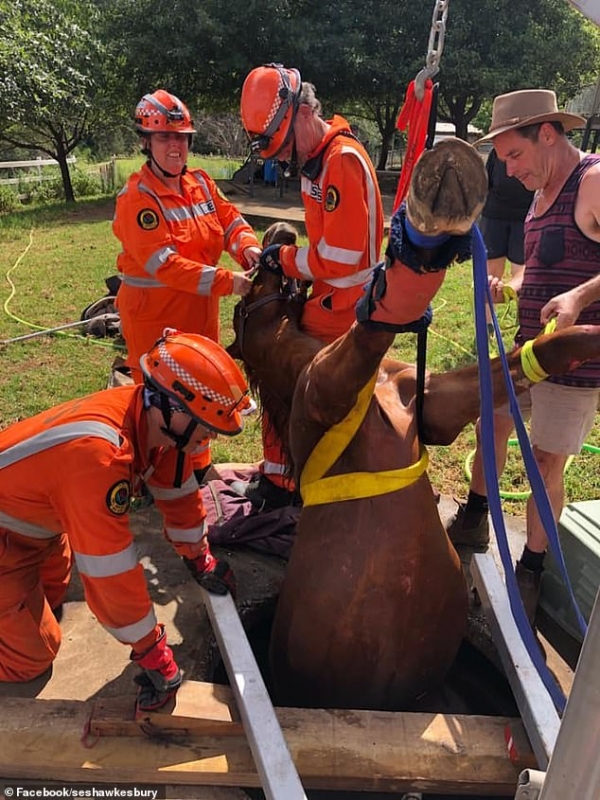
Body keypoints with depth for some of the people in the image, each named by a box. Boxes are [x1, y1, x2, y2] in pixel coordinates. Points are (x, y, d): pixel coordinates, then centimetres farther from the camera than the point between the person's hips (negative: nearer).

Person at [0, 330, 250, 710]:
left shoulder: (156, 418, -15)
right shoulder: (99, 454, -40)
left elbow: (178, 490, 2)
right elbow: (112, 573, -34)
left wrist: (200, 559, 13)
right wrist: (155, 657, -22)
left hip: (36, 518, 8)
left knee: (50, 597, 24)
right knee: (32, 658, 1)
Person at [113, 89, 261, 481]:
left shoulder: (201, 182, 5)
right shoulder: (137, 197, -17)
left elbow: (230, 220, 2)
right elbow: (164, 264, -26)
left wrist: (248, 247, -22)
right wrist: (226, 281, -32)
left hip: (200, 309, 7)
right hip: (155, 313, -7)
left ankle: (198, 464, 38)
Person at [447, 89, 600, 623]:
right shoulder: (543, 191, 13)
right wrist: (507, 289, 3)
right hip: (527, 347, 9)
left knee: (547, 464, 0)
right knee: (492, 423, 17)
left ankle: (530, 572, 19)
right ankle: (473, 522, 39)